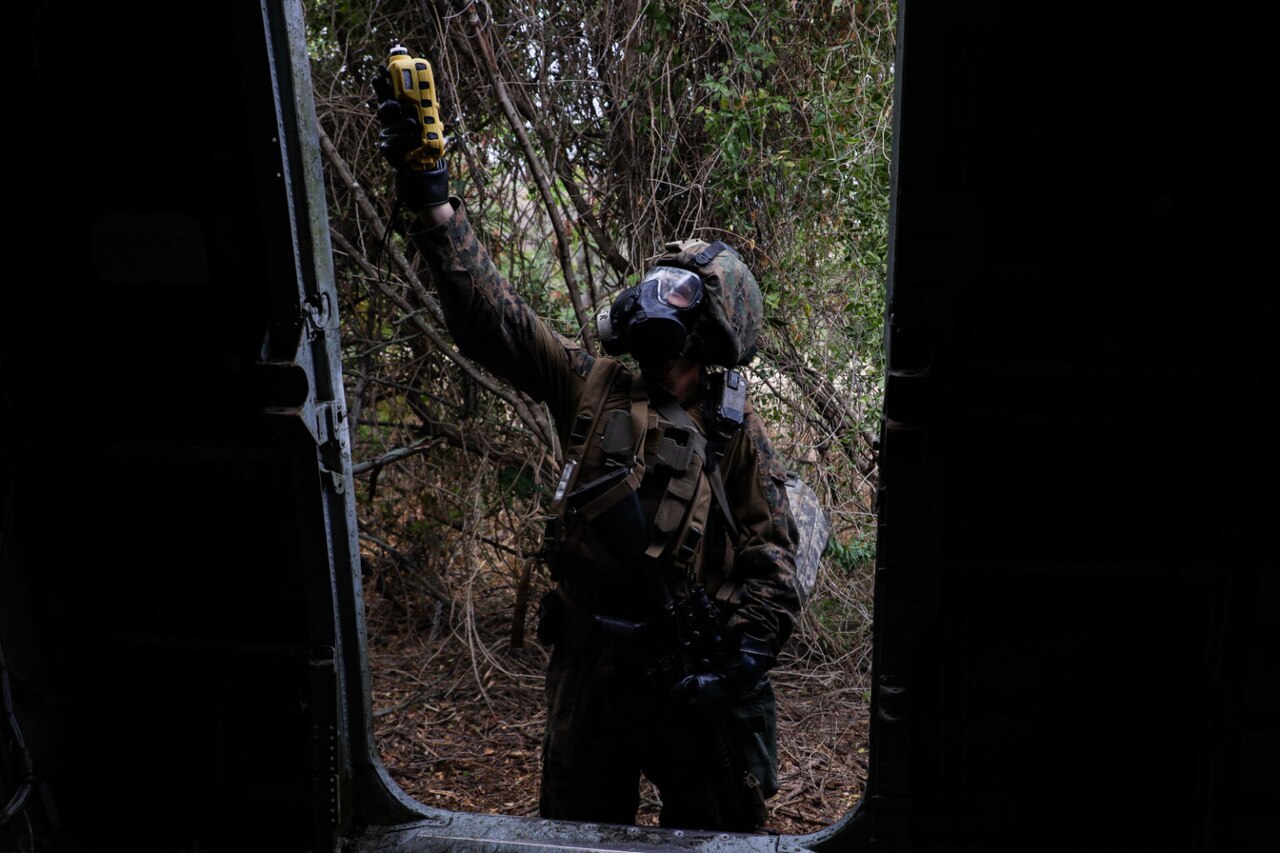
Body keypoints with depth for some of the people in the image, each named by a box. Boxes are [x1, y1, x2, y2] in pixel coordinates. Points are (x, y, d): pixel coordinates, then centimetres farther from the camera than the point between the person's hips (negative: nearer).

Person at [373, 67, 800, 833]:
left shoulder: (737, 432, -2)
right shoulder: (595, 388, 2)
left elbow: (771, 560, -4)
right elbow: (496, 317, -3)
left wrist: (739, 661, -15)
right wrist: (434, 201, -8)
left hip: (694, 676, -2)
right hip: (591, 665, 2)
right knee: (577, 832, 16)